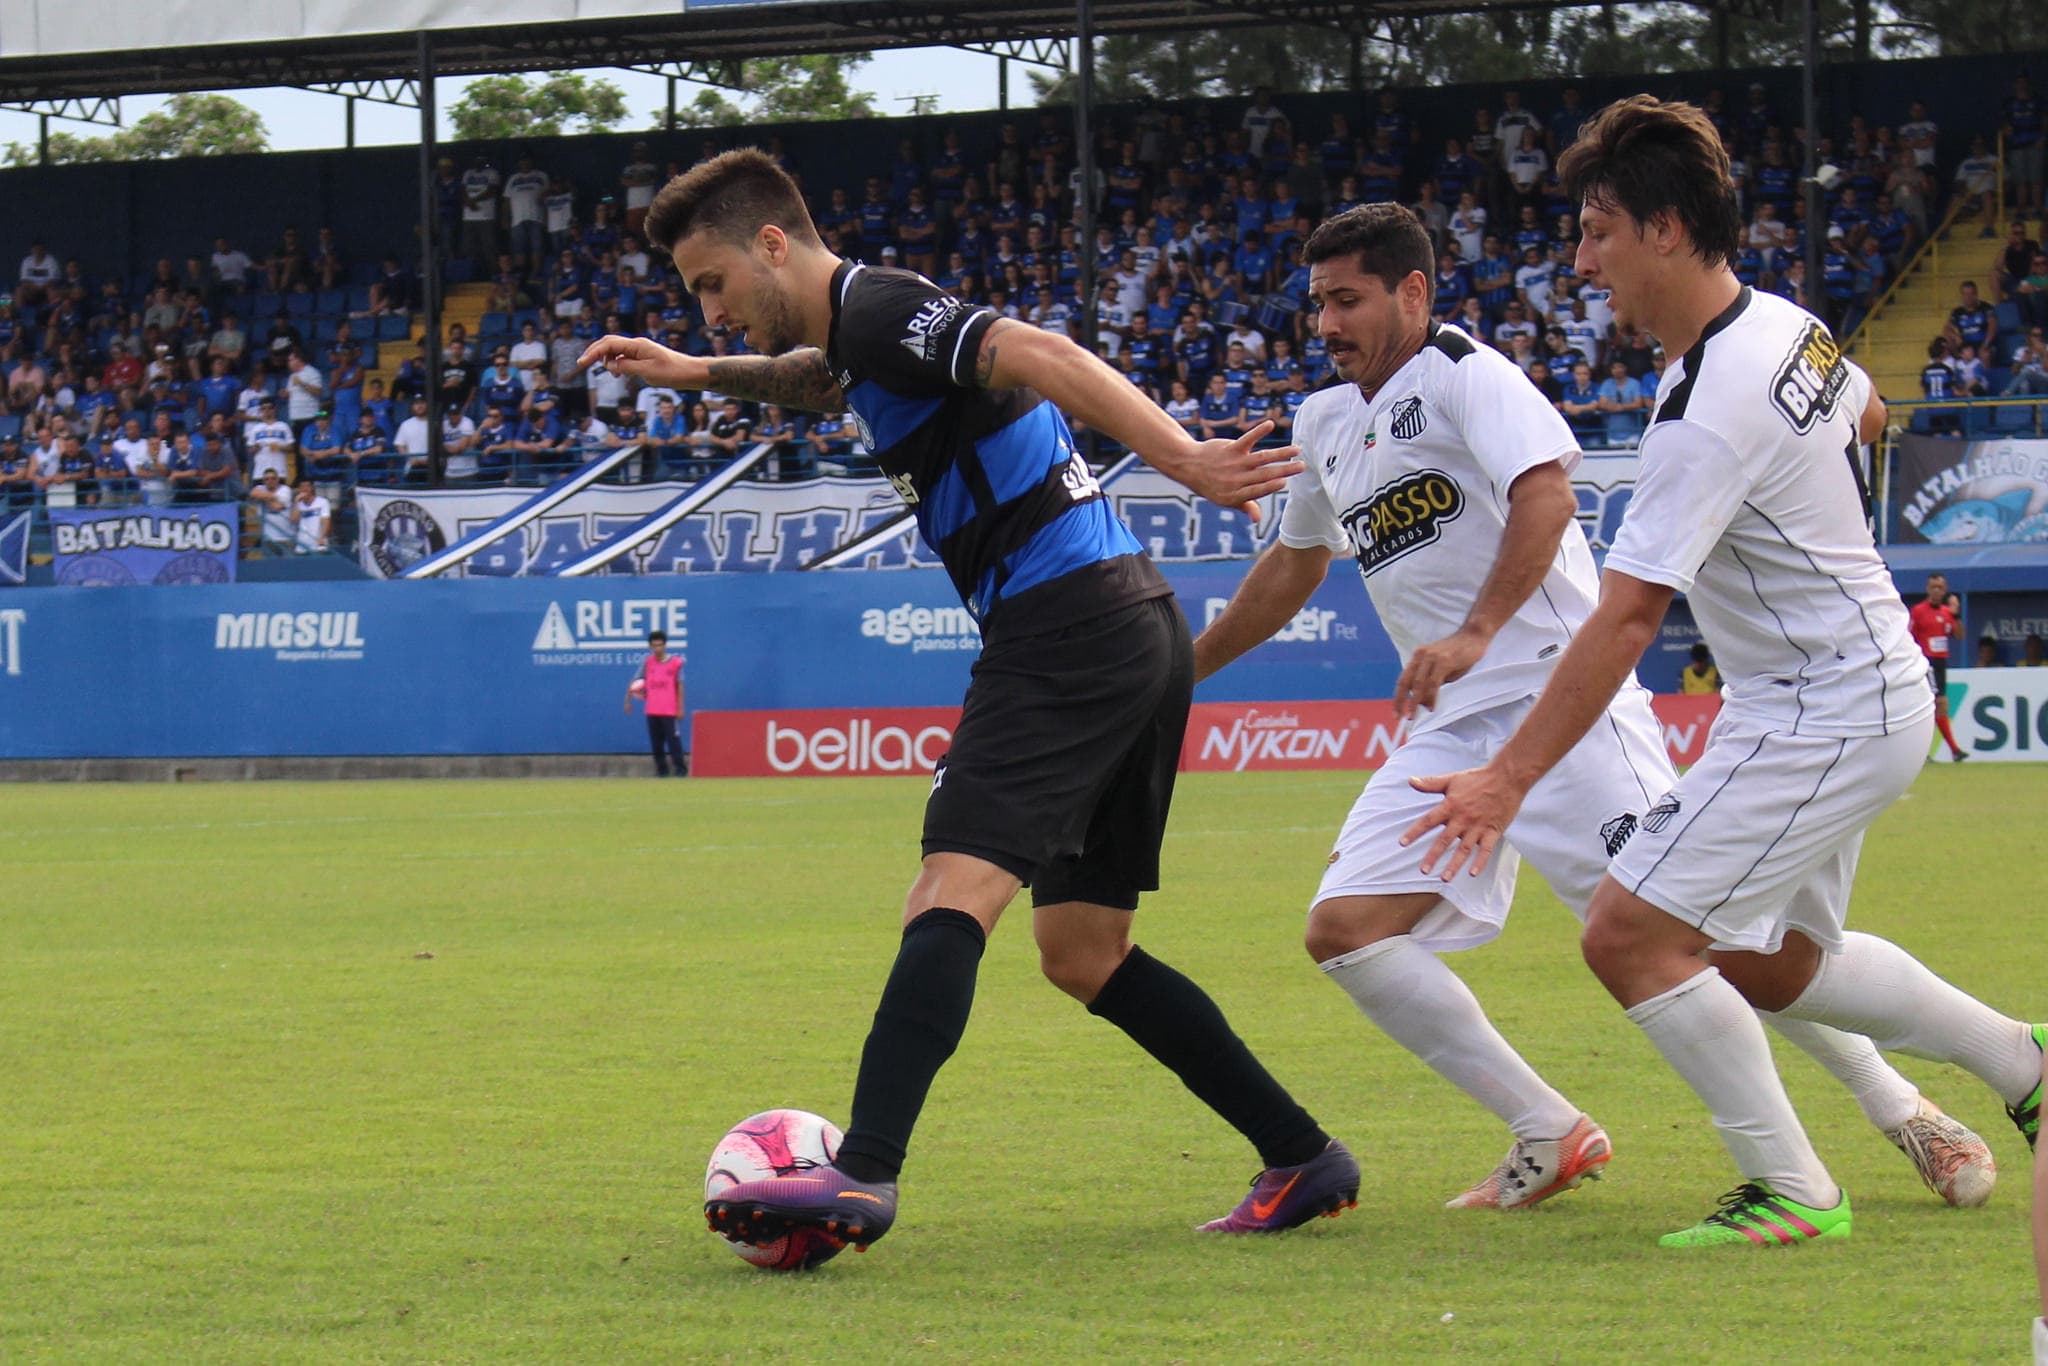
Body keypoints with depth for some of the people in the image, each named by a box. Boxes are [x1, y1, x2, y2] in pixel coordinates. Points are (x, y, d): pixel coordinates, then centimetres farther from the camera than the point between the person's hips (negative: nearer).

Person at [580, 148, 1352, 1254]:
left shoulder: (877, 309, -9)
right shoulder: (862, 334, 21)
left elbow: (1040, 355, -25)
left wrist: (1183, 459, -36)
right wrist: (699, 374, 46)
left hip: (1066, 623, -10)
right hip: (1134, 628, 10)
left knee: (953, 895, -22)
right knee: (1081, 951, 13)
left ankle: (862, 1175, -35)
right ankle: (1303, 1158, 16)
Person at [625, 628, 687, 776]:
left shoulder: (675, 662, -1)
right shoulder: (647, 662, 7)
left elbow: (679, 686, 1)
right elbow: (635, 681, 9)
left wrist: (680, 707, -1)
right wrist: (628, 700, 2)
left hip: (669, 710, -3)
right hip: (652, 710, 3)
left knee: (673, 739, -8)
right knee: (656, 742, 5)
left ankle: (680, 768, -4)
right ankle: (662, 769, 13)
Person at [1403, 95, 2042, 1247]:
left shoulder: (1708, 410, -26)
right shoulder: (1790, 327, 2)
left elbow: (1626, 620, -29)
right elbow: (1866, 415, 25)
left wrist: (1509, 778, -29)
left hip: (1822, 718, -10)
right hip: (1875, 689, 10)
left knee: (1629, 934, -13)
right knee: (1771, 964, 22)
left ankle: (1791, 1189, -5)